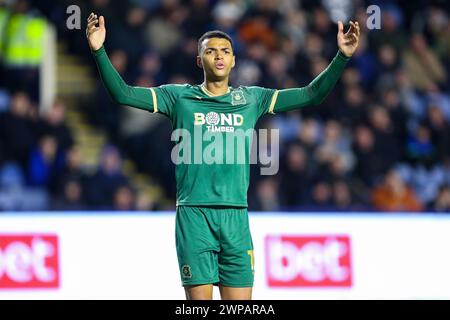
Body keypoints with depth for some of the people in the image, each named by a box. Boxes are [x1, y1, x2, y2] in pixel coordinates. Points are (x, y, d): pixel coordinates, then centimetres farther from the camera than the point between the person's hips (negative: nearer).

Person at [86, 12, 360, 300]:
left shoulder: (252, 99, 13)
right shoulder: (179, 96, 7)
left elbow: (312, 94, 13)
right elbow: (123, 93, 1)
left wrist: (342, 57, 3)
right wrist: (99, 52, -11)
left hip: (236, 216, 2)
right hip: (194, 214, -2)